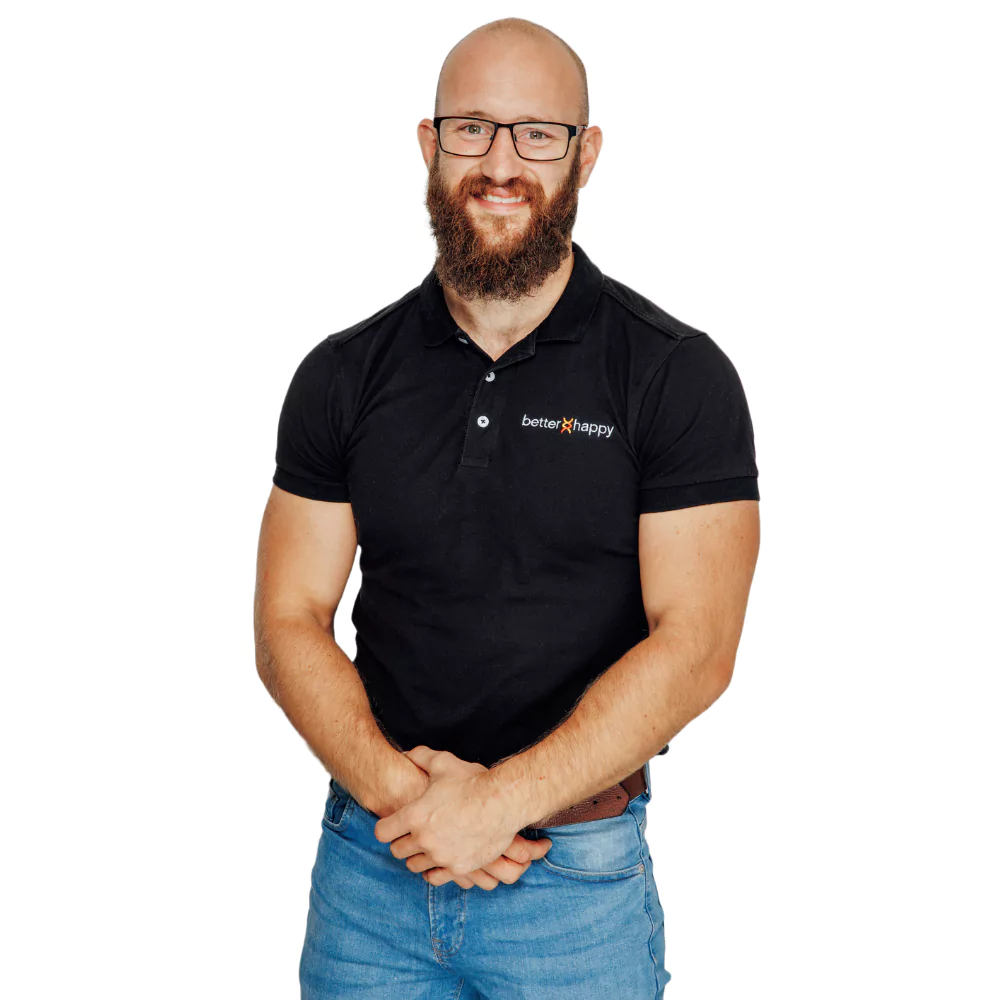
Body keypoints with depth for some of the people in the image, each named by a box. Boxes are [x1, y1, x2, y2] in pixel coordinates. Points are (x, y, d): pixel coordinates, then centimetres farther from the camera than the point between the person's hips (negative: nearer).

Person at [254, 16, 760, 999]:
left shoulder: (678, 375, -7)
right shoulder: (343, 376, 1)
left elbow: (693, 646, -13)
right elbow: (289, 623, -1)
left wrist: (501, 800, -18)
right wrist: (399, 790, -15)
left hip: (579, 879, -2)